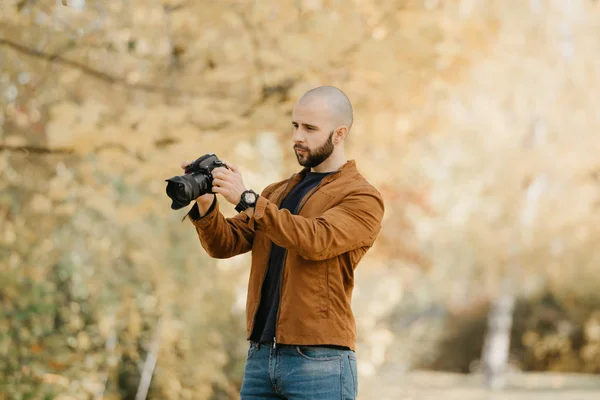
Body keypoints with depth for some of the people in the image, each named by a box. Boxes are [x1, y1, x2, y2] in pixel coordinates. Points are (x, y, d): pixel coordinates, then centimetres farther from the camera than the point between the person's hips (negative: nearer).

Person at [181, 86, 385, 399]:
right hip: (260, 355, 6)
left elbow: (316, 241, -20)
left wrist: (247, 199, -23)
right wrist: (206, 205, -11)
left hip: (319, 362, -6)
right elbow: (226, 244, 9)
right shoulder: (277, 193, 18)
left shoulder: (363, 198, -3)